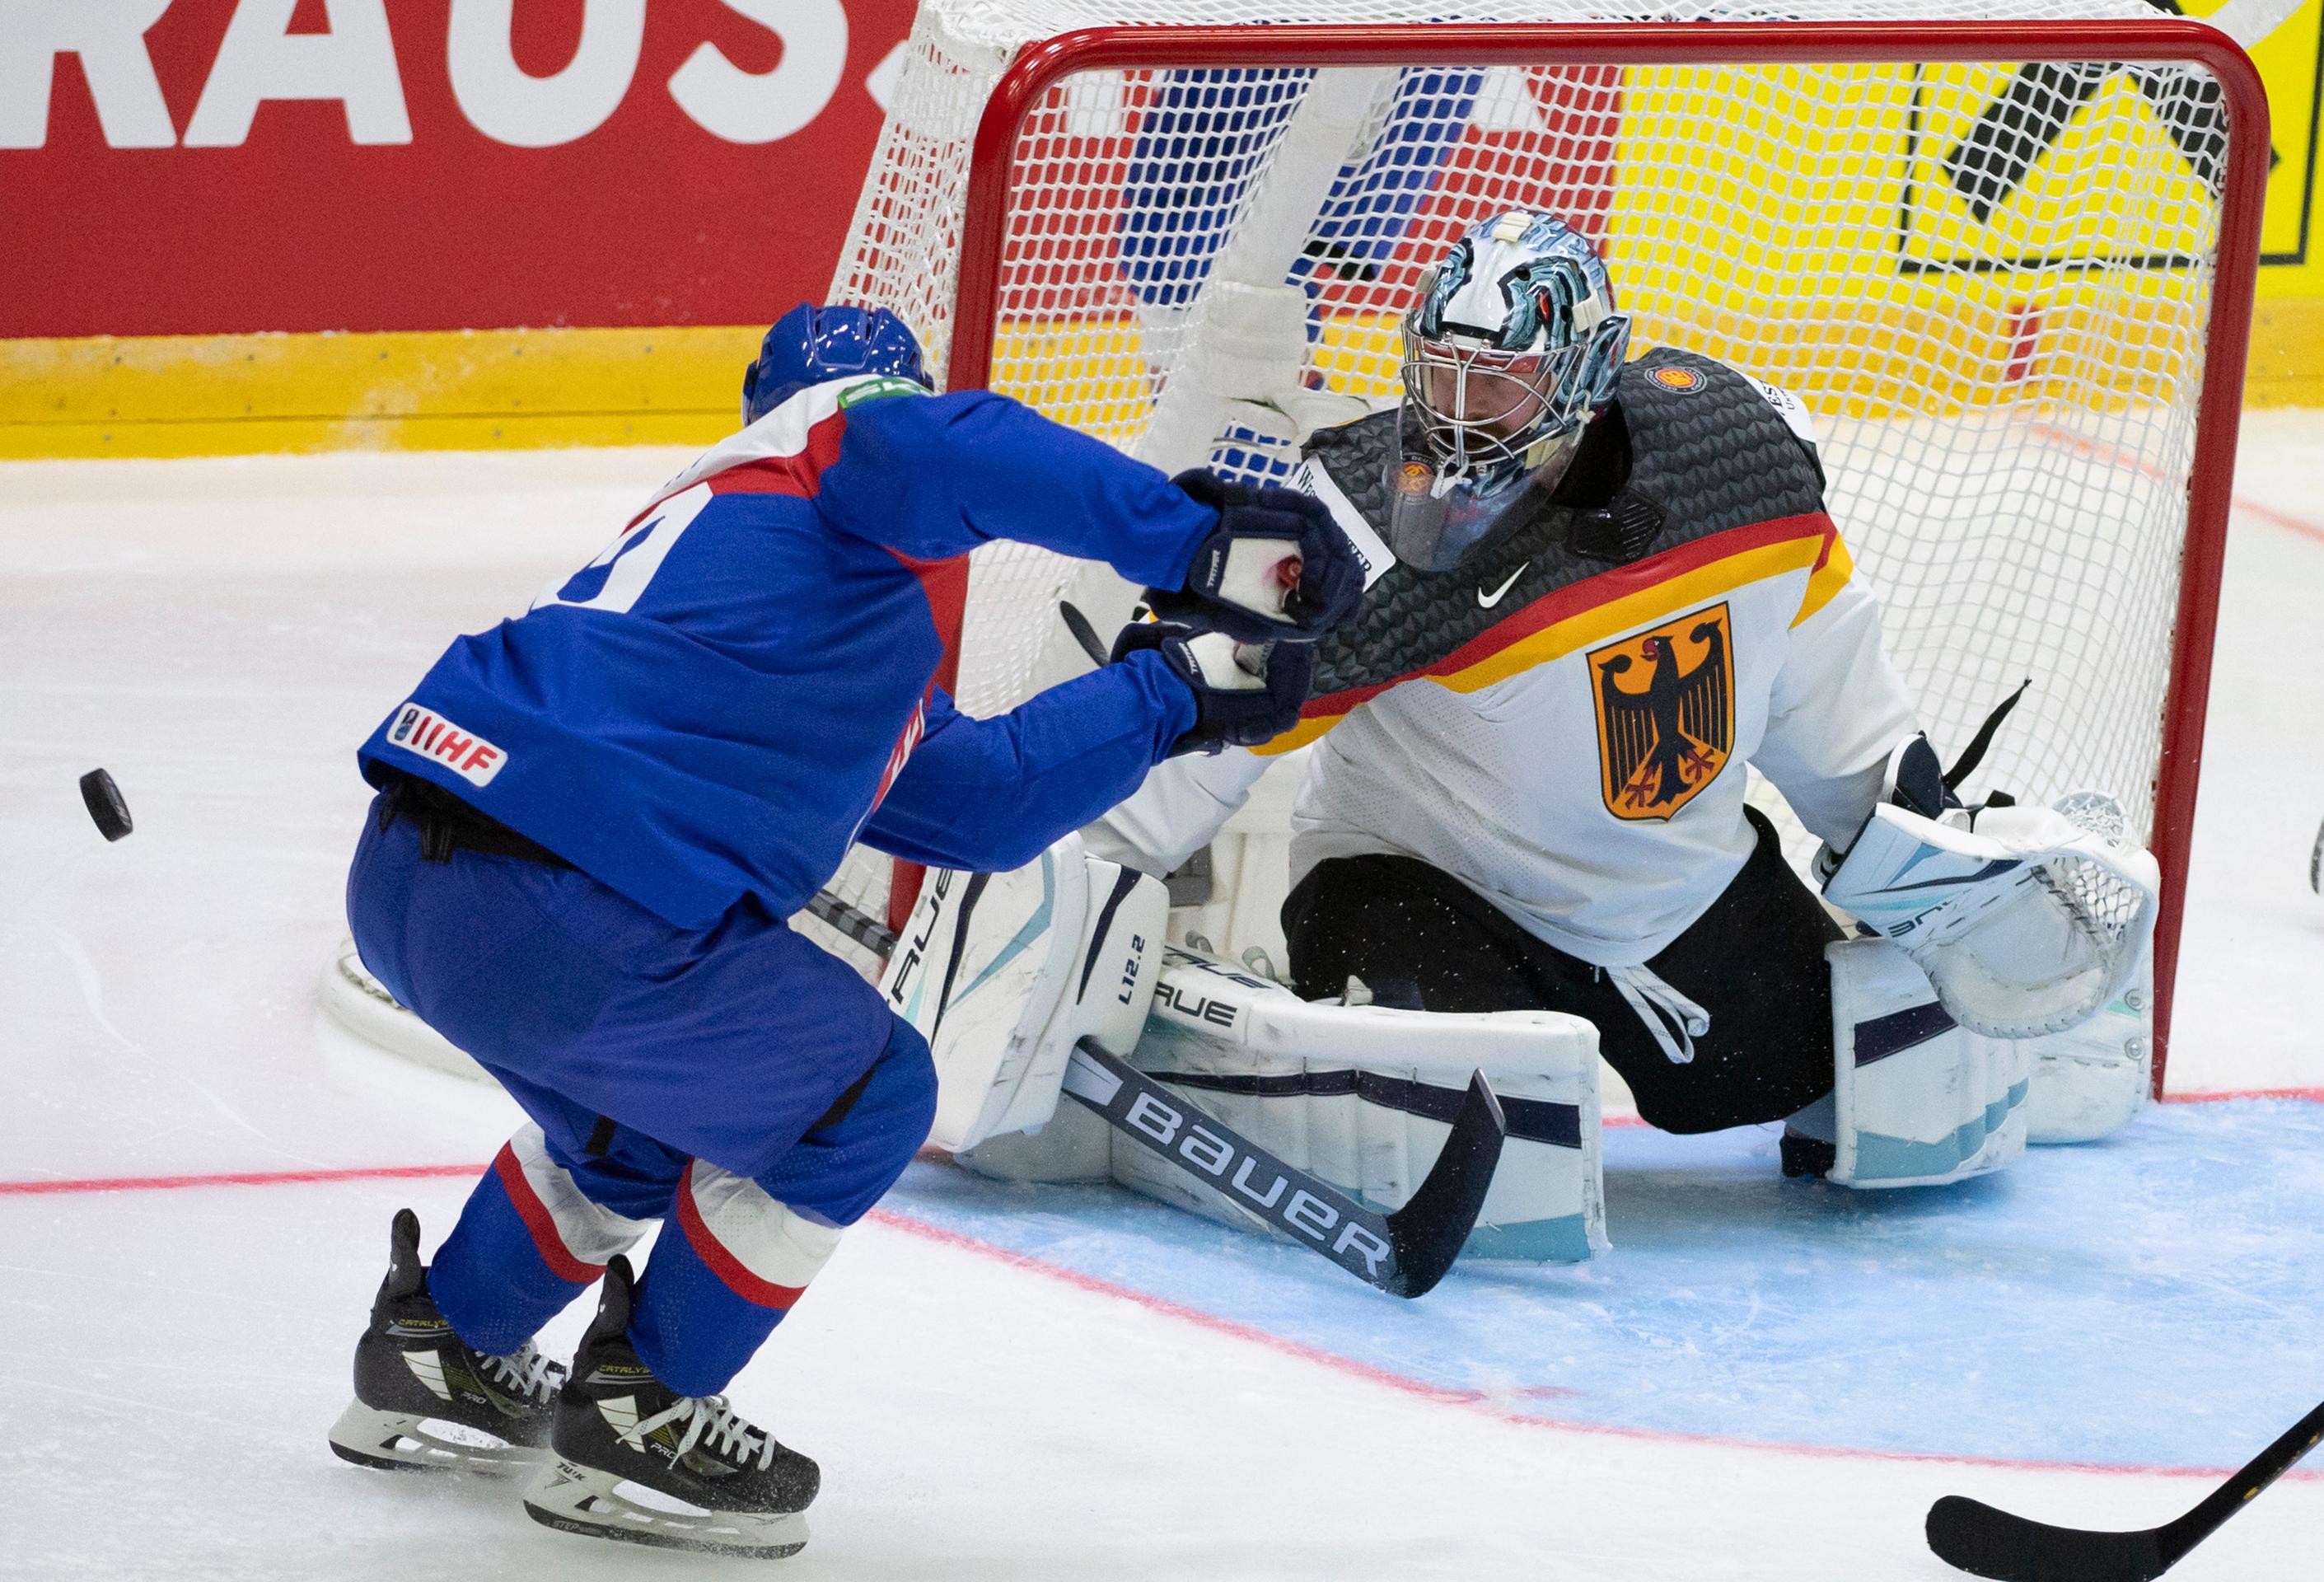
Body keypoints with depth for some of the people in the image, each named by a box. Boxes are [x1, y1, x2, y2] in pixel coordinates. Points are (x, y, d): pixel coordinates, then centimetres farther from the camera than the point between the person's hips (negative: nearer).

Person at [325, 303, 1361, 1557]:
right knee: (860, 1097, 9)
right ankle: (637, 1421, 16)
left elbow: (980, 796, 31)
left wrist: (1177, 691, 33)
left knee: (648, 1097, 34)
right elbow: (949, 451, -18)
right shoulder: (837, 432, 8)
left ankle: (437, 1357, 41)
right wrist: (1200, 537, -23)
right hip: (552, 915, -10)